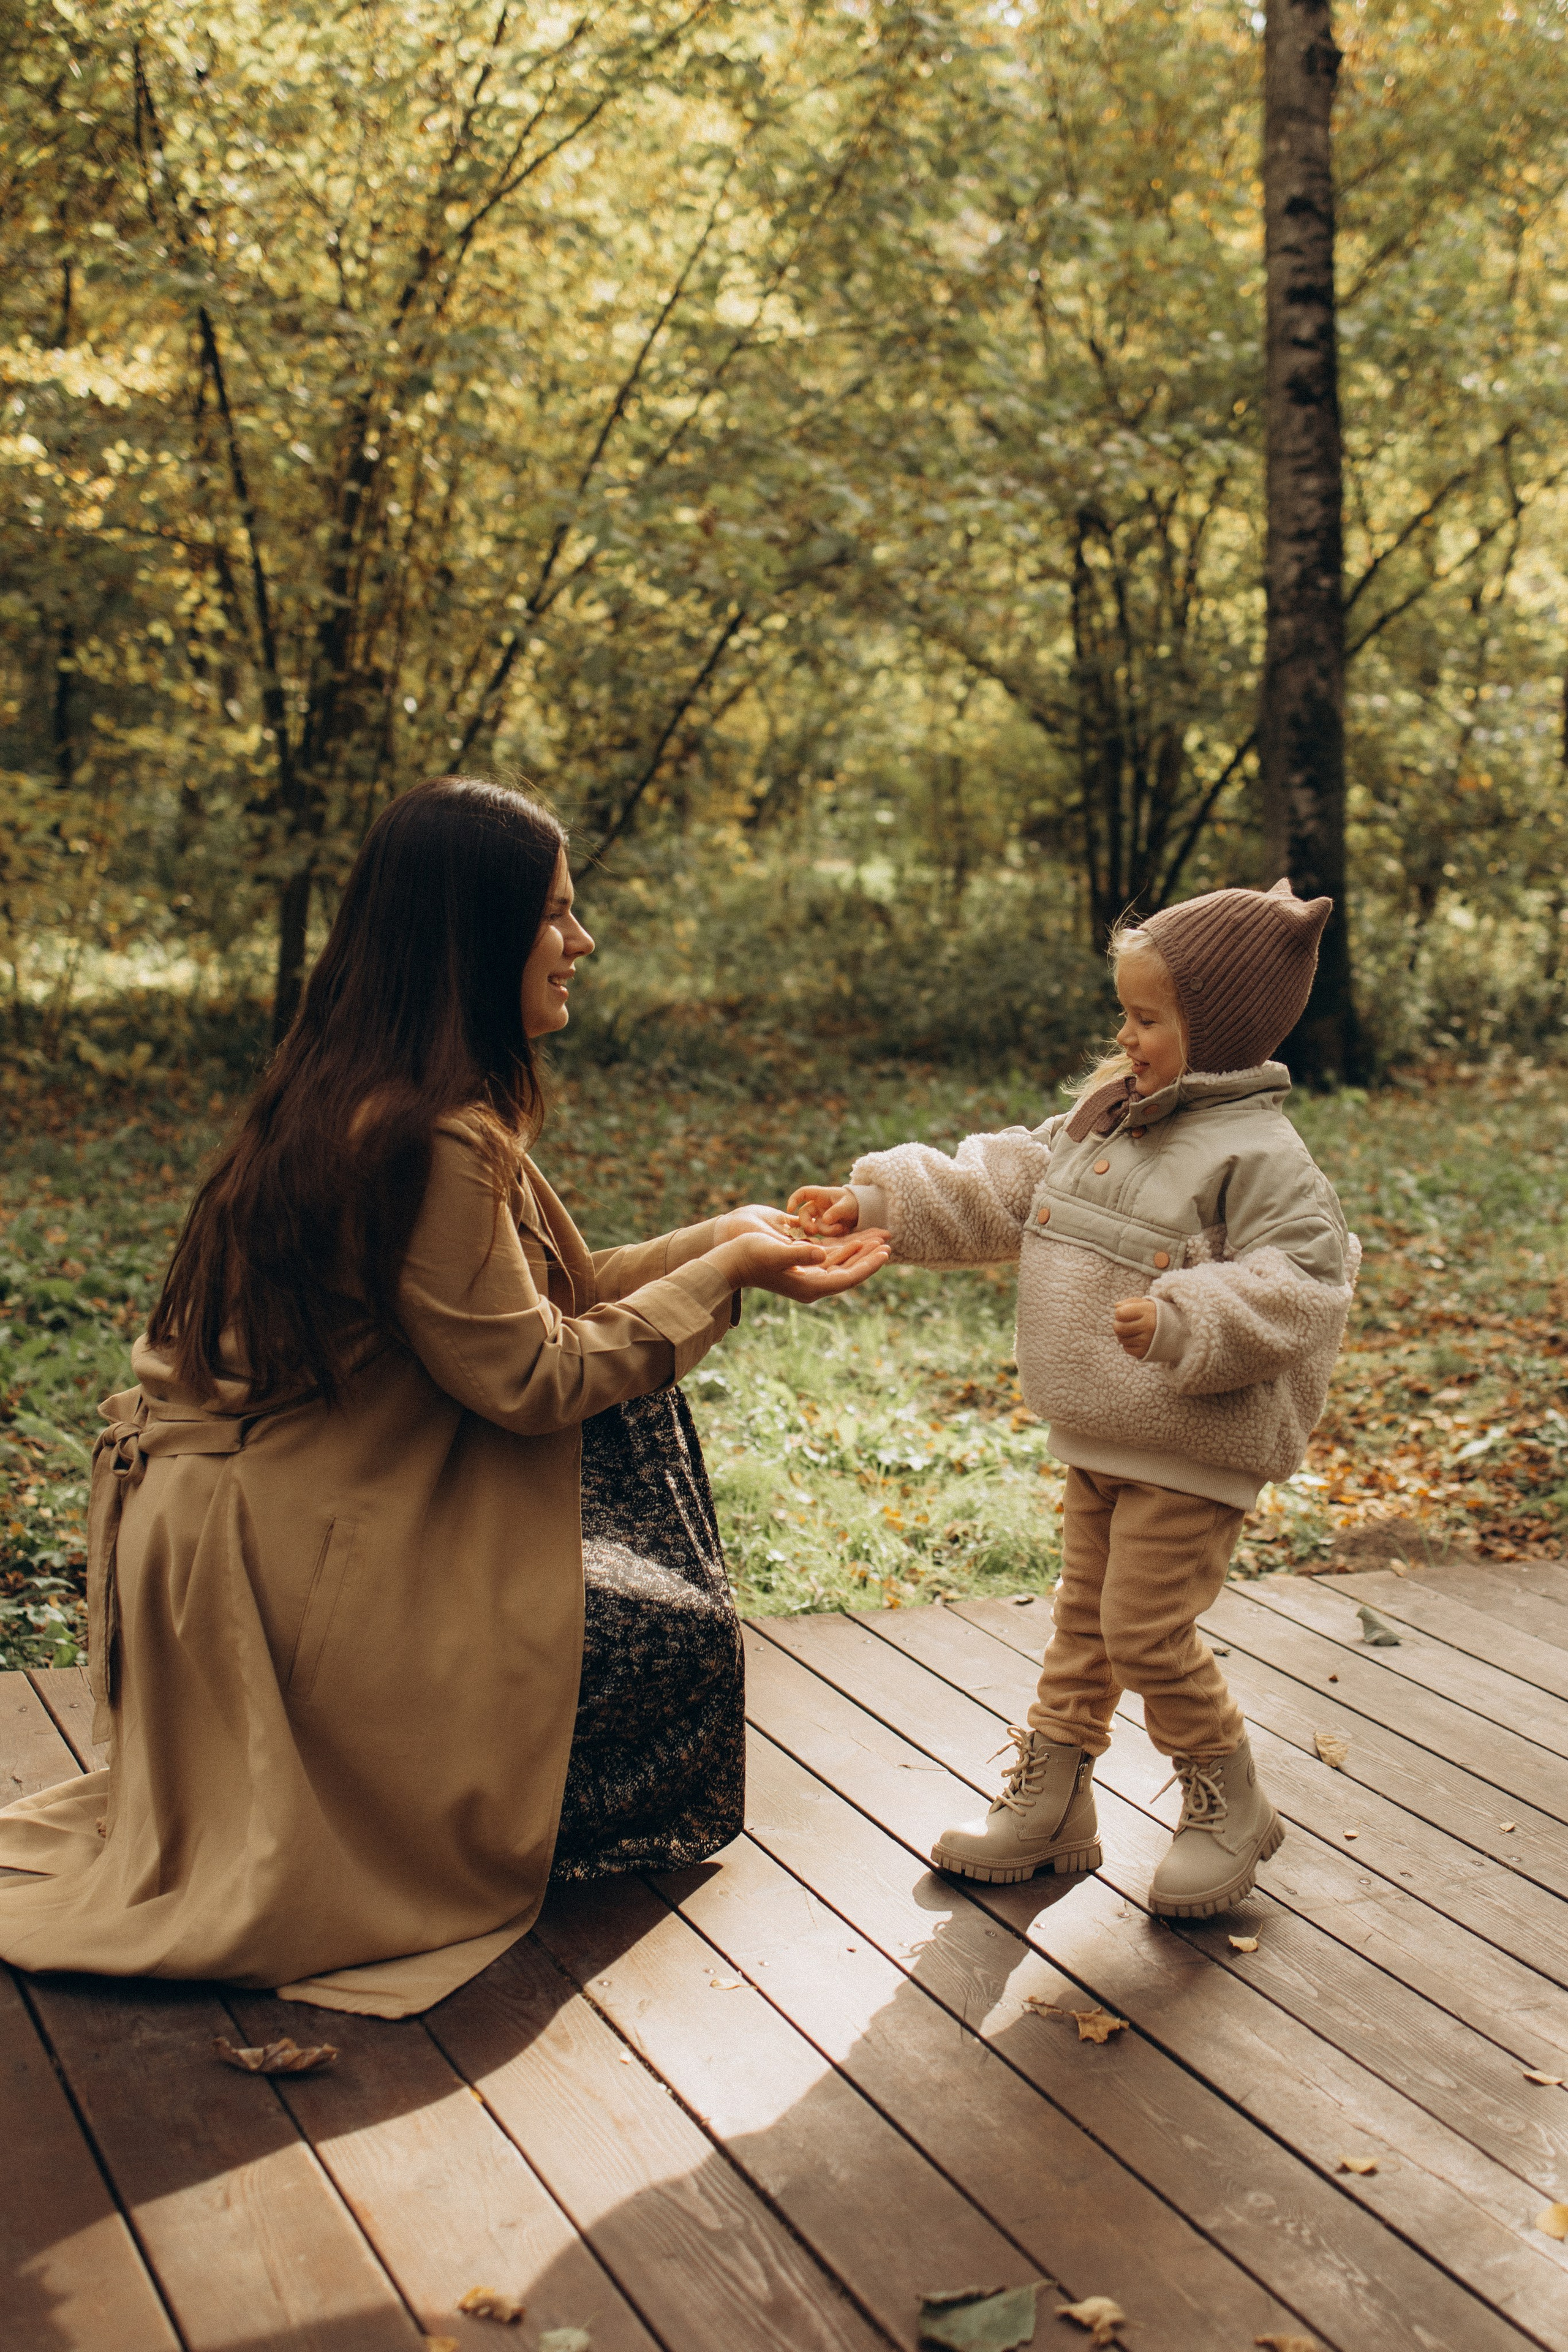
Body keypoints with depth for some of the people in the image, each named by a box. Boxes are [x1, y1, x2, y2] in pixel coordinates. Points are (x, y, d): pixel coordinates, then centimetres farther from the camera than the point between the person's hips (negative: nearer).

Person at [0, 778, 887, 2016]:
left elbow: (551, 1299, 10)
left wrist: (723, 1239, 4)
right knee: (681, 1637, -5)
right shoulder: (427, 1140, -27)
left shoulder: (362, 1093, 5)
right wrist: (724, 1276, -13)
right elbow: (528, 1378, -21)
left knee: (630, 1398, 14)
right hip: (275, 1561, -10)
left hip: (308, 1489, 10)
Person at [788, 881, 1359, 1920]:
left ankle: (1228, 1808, 19)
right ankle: (1046, 1806, 28)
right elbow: (999, 1186, 9)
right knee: (1085, 1616, 16)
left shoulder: (1256, 1153, -19)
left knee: (1148, 1630, -2)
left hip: (1194, 1451, -8)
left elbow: (1300, 1281, -26)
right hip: (1101, 1440, 8)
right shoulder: (1106, 1116, 7)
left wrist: (1186, 1320, -38)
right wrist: (875, 1201, 3)